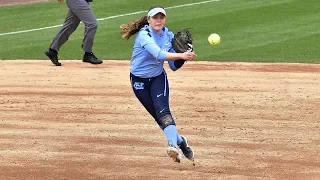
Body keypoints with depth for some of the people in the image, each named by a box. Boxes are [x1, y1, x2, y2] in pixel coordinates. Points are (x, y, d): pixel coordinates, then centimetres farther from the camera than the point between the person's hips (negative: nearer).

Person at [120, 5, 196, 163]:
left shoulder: (169, 36, -5)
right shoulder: (144, 35, -23)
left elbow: (174, 66, -2)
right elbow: (158, 54, -40)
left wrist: (184, 56, -21)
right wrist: (181, 55, -48)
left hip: (158, 78, 2)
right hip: (139, 81, -2)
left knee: (163, 111, -21)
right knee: (158, 116, 3)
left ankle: (173, 145, -37)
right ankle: (180, 142, 20)